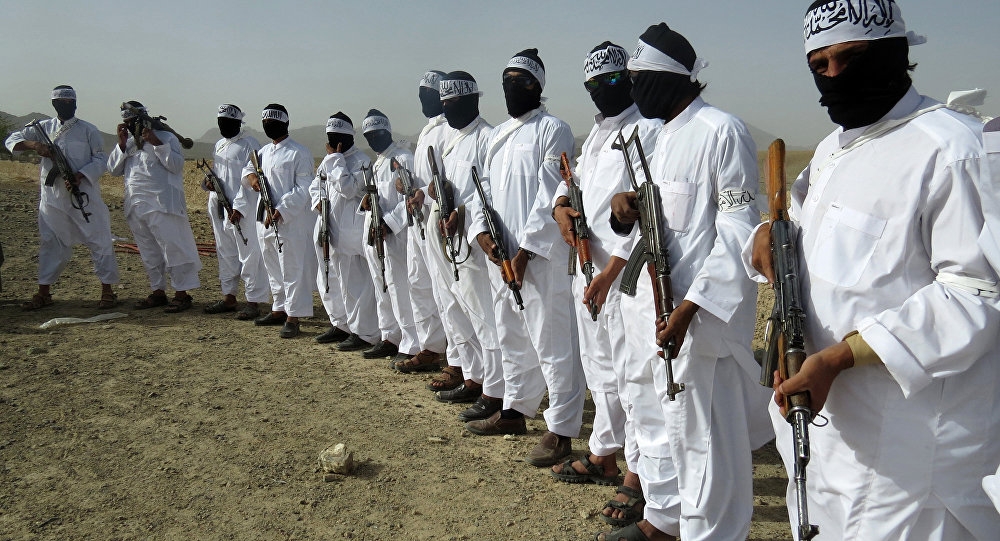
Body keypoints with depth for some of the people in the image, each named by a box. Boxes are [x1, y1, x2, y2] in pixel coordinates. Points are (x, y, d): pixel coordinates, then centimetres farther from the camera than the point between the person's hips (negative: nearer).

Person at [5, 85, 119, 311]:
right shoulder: (44, 128, 8)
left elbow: (100, 159, -1)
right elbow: (12, 140, 7)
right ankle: (43, 292, 19)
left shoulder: (88, 130, 0)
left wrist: (80, 175, -17)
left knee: (99, 240, -3)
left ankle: (107, 290, 5)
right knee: (50, 242, 10)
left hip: (84, 195, -3)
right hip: (52, 197, 3)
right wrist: (33, 144, -15)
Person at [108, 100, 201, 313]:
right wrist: (122, 144, -1)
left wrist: (156, 143, -17)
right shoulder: (127, 143, 17)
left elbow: (177, 165, -13)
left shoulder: (166, 137, -1)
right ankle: (158, 292, 21)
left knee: (173, 247, -7)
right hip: (136, 207, 7)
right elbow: (113, 169, 9)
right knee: (149, 252, 12)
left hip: (163, 205, -7)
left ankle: (182, 294, -2)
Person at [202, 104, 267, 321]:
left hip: (242, 212, -9)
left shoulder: (249, 145, -9)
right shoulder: (219, 145, 17)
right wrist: (209, 182, 3)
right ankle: (228, 297, 27)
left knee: (249, 256, -5)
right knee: (225, 254, 16)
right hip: (219, 209, 9)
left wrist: (240, 207, -21)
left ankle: (253, 302, 0)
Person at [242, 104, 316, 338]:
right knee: (273, 269, 16)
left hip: (290, 221, -8)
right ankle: (279, 310, 28)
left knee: (292, 270, -5)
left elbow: (302, 189, -14)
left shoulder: (299, 153, -8)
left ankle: (293, 317, -1)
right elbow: (248, 167, 31)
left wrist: (281, 211, -22)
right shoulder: (264, 151, 16)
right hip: (264, 220, 8)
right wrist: (250, 175, 5)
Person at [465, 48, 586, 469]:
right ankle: (514, 411, 33)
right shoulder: (497, 135, 18)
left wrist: (525, 249, -17)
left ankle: (561, 430, 3)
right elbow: (484, 186, 16)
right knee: (512, 337, 18)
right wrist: (481, 230, -3)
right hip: (500, 255, 8)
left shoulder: (552, 130, -6)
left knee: (552, 343, -5)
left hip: (540, 256, -8)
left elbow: (550, 197, -13)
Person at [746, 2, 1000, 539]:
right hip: (818, 409, 9)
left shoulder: (951, 146, -15)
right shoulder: (830, 150, 14)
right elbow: (804, 226, 25)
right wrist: (770, 233, -1)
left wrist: (841, 355, -27)